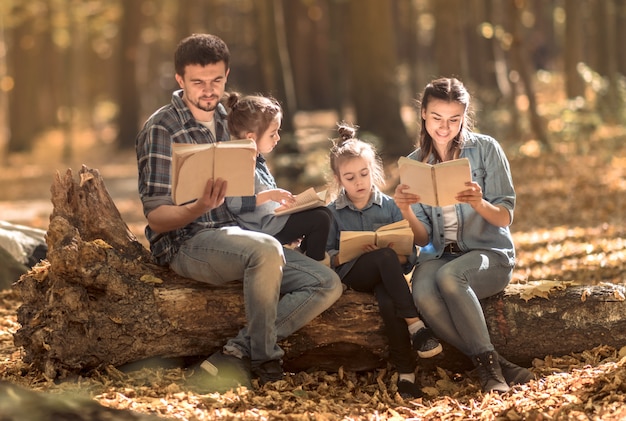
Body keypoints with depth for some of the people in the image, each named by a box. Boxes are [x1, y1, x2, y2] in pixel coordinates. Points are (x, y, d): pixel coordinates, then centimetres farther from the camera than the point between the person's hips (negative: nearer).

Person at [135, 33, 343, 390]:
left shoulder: (226, 120, 14)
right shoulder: (162, 129, -8)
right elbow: (156, 217, -12)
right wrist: (202, 207, -30)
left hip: (232, 234, 8)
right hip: (185, 243, -8)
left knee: (327, 284, -9)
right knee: (266, 249, -37)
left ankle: (235, 355, -19)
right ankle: (264, 360, -19)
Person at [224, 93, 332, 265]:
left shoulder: (257, 160, 12)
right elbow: (234, 203, -31)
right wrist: (269, 195, -31)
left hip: (273, 217, 11)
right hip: (263, 228, -11)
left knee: (322, 212, 15)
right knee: (320, 219, -14)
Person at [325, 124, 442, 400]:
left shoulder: (389, 206, 8)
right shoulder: (333, 212, 8)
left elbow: (408, 255, 4)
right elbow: (326, 255, 0)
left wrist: (395, 254, -19)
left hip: (386, 273, 1)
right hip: (353, 275, -1)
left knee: (389, 303, -38)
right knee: (385, 257, -36)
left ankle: (405, 372, -32)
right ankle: (415, 324, -34)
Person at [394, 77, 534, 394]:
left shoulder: (485, 149, -1)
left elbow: (505, 217, -5)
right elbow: (423, 239, 3)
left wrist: (479, 204, -27)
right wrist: (406, 210, -18)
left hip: (489, 252, -2)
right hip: (439, 256, 3)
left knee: (449, 276, -37)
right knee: (423, 294, -33)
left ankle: (487, 363, -25)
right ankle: (495, 367, -25)